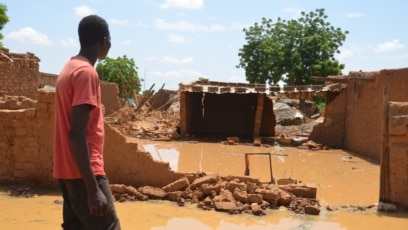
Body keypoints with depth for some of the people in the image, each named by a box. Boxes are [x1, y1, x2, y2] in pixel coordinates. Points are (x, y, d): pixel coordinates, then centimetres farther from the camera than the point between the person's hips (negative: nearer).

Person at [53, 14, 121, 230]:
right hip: (84, 173, -9)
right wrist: (93, 189, -24)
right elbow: (76, 134, -22)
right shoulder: (87, 73, -14)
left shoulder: (69, 68, 14)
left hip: (68, 171, 9)